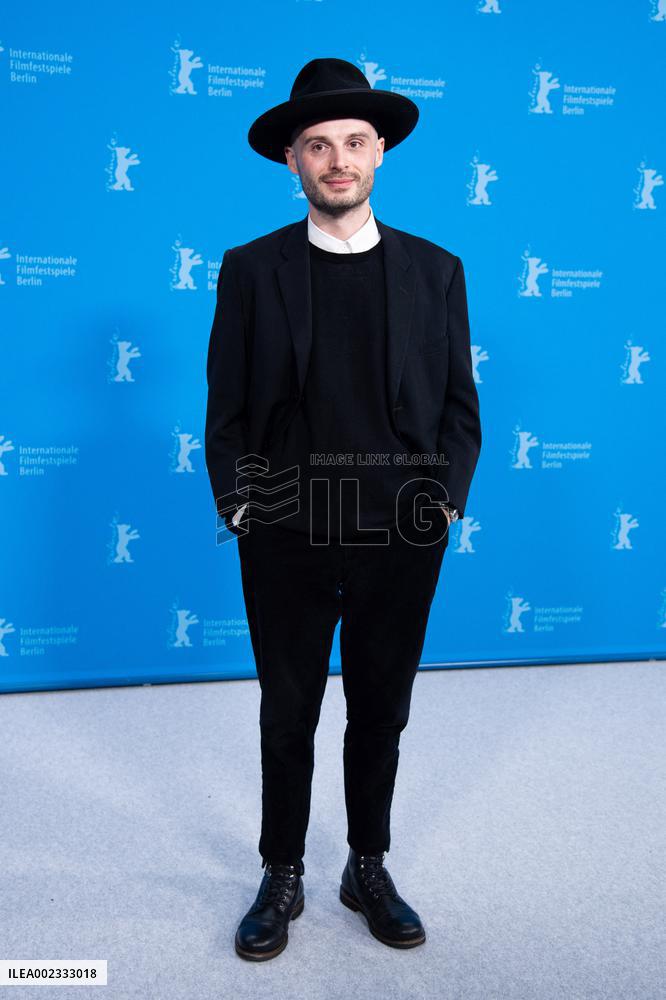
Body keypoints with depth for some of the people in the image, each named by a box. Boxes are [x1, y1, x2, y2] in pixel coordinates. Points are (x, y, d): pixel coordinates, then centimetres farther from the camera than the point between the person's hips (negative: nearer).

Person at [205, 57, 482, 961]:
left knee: (381, 715, 15)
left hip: (400, 539, 1)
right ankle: (282, 879, 34)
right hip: (285, 540, -1)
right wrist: (237, 504, -5)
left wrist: (446, 501, -4)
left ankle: (369, 871, 37)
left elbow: (459, 405, 5)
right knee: (287, 717, 14)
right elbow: (227, 407, 2)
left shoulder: (435, 270, 4)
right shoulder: (251, 269, 1)